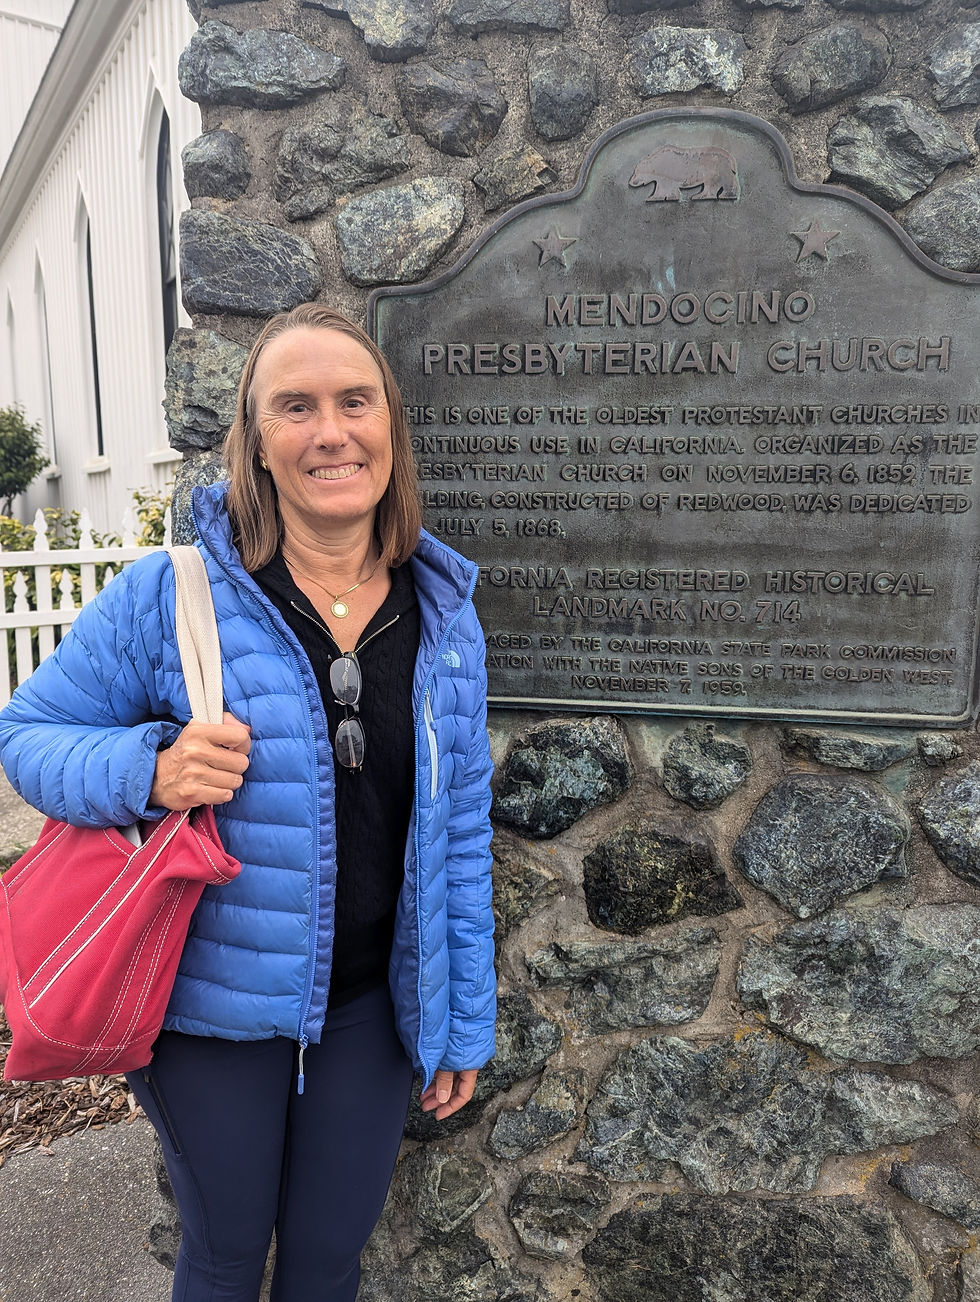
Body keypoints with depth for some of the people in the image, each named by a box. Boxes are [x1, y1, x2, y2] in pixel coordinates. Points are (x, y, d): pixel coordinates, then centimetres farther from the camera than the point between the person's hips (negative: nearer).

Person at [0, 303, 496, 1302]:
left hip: (370, 1009, 3)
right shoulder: (169, 594, -15)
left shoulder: (445, 620, -5)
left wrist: (464, 1026, 5)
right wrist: (148, 771, -27)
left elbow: (460, 833, 1)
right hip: (212, 1010, -2)